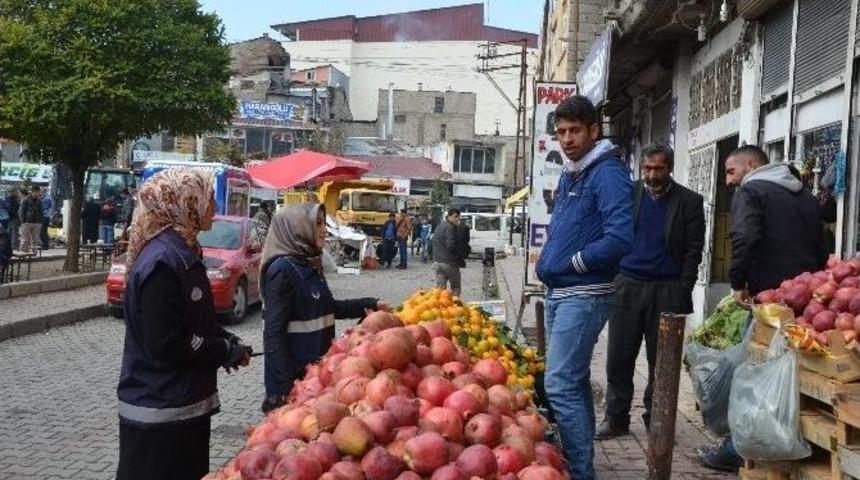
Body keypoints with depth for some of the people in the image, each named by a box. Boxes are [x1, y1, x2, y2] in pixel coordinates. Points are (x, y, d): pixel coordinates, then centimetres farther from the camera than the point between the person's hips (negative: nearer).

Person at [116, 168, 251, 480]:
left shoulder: (182, 252, 9)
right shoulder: (163, 261, -22)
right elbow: (167, 344, -26)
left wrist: (228, 341, 2)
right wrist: (227, 351, -14)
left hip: (185, 403, 9)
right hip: (160, 411, -9)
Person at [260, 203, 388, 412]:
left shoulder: (309, 264, 8)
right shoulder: (283, 270, -17)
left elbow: (329, 307, 22)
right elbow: (273, 334, -20)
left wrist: (370, 304, 14)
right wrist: (285, 387, -23)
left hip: (317, 367, 8)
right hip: (294, 374, -8)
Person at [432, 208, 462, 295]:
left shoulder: (439, 226, 16)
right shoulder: (450, 227, -14)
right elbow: (450, 245, -23)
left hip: (437, 261, 8)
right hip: (449, 262, -8)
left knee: (440, 287, 7)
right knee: (455, 288, 6)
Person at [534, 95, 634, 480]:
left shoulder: (608, 173, -13)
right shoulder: (569, 174, 14)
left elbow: (620, 238, -25)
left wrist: (571, 263, -14)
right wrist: (550, 263, 9)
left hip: (584, 296, -9)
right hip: (558, 291, 10)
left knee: (560, 387, -11)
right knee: (574, 382, 18)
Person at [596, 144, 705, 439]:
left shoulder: (689, 202, 2)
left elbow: (693, 250, 0)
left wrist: (682, 293, -6)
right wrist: (610, 280, 0)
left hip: (667, 291, -1)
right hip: (627, 285, 1)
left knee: (661, 360, 7)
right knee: (619, 357, 3)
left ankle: (655, 418, 20)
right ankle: (616, 418, 14)